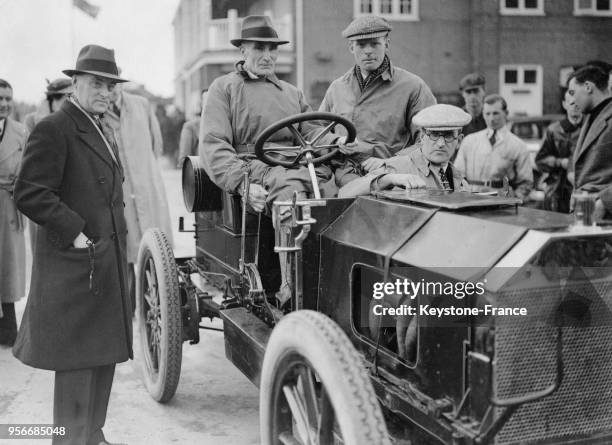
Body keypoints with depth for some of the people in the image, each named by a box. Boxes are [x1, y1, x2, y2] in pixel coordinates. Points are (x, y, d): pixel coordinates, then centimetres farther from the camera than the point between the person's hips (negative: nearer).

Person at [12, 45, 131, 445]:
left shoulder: (104, 130, 19)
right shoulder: (53, 130, -11)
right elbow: (29, 194, -18)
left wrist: (117, 236, 14)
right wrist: (74, 232, -19)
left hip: (108, 262, 9)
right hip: (74, 265, -9)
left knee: (104, 354, 15)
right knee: (77, 359, -3)